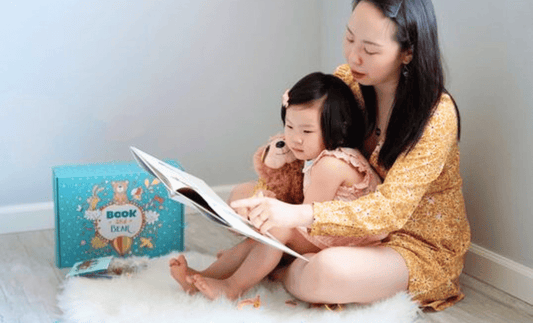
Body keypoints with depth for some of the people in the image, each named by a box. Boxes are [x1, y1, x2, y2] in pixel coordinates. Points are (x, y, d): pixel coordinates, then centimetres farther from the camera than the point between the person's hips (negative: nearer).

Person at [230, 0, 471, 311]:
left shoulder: (437, 114, -26)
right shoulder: (348, 81, -7)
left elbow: (391, 208, -34)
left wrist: (299, 215, -47)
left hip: (419, 247, -5)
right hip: (360, 226, 6)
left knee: (328, 271, -35)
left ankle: (282, 272, -5)